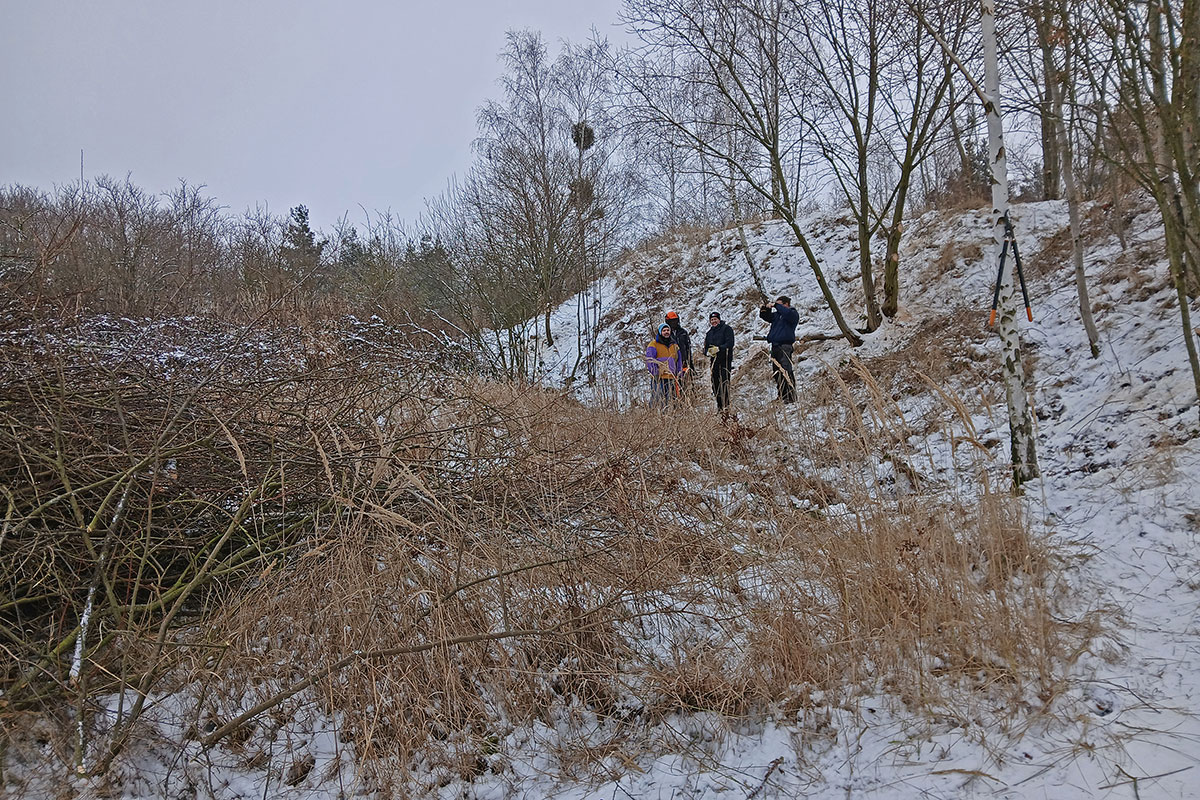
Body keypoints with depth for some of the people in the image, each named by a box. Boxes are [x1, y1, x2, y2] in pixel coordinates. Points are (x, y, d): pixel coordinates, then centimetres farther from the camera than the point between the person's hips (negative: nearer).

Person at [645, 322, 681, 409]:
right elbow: (649, 361, -7)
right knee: (657, 401, -12)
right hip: (658, 379, -6)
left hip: (671, 379, 6)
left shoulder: (674, 346, 19)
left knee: (668, 401, 7)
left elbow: (678, 362, 24)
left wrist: (678, 376, 17)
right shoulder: (653, 345, -1)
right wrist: (655, 373, -16)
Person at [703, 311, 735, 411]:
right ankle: (719, 405, 9)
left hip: (725, 359, -6)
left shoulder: (726, 329, 1)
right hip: (714, 361, 6)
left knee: (724, 381, -12)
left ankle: (725, 405, -14)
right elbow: (706, 347, 21)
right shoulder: (709, 333, 21)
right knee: (715, 382, 3)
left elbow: (730, 343, -10)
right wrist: (708, 352, -2)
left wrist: (718, 349, -21)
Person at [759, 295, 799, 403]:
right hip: (775, 345, 8)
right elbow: (766, 317, 24)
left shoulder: (793, 313, 0)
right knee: (776, 372, 9)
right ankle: (781, 396, 15)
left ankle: (791, 397, -14)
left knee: (785, 372, -14)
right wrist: (764, 309, 4)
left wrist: (777, 305, -14)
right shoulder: (777, 314, 21)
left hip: (785, 345, -8)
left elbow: (787, 313, -22)